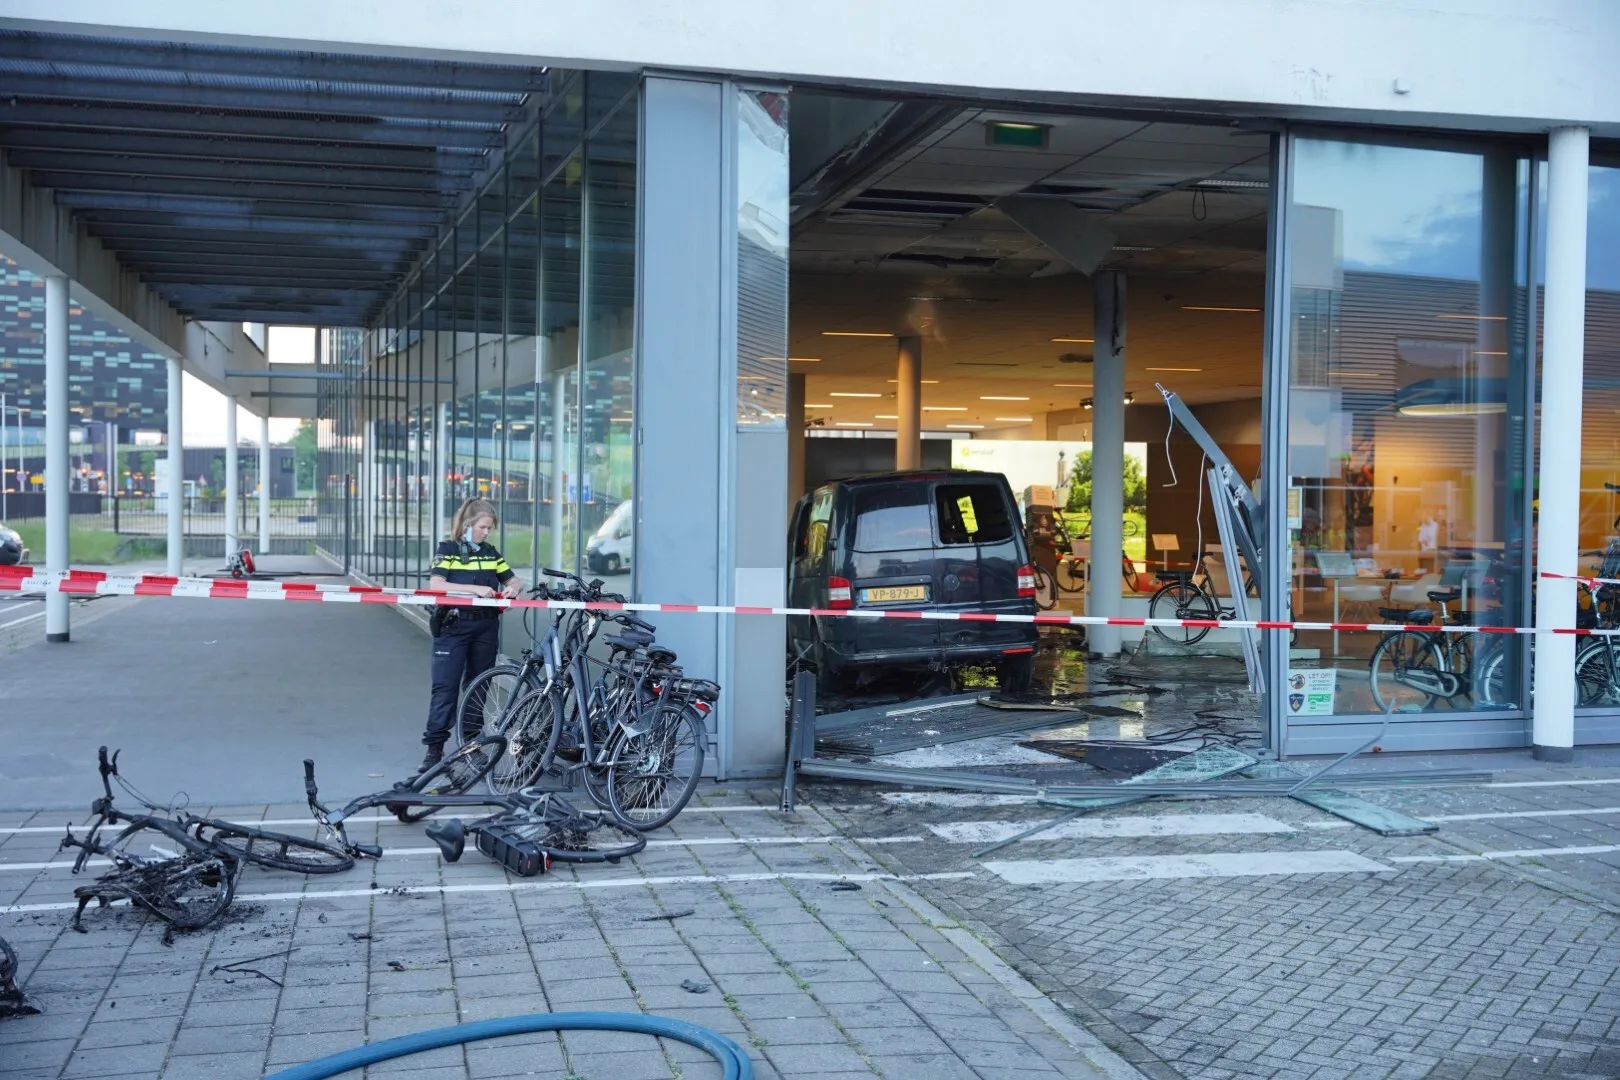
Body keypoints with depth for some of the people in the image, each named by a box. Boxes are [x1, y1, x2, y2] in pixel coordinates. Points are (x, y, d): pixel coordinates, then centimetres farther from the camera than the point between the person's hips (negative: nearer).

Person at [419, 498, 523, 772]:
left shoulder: (491, 553, 12)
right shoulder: (448, 550, -2)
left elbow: (515, 581, 17)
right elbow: (435, 585, -16)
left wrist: (513, 588, -8)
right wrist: (474, 589, -26)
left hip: (485, 628, 5)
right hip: (453, 627, -5)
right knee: (445, 687, -8)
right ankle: (434, 748, -6)